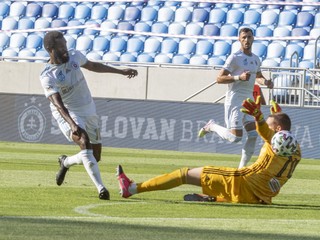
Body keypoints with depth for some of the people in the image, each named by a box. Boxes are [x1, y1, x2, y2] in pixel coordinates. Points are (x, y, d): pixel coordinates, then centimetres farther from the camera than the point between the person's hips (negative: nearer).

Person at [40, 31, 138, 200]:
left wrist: (121, 71, 22)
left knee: (95, 157, 8)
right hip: (68, 114, -6)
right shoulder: (47, 77, -19)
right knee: (84, 142, -32)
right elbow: (58, 104, -31)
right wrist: (72, 124, -46)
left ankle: (66, 162, 38)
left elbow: (93, 66, 19)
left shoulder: (74, 56, -1)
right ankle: (100, 187, -35)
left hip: (88, 110, 6)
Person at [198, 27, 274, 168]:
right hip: (234, 100, -7)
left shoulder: (256, 59, 13)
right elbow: (219, 79, -14)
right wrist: (239, 77, -25)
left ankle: (242, 167, 5)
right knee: (235, 137, -13)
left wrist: (265, 82, 9)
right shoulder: (235, 58, -9)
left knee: (253, 135, -3)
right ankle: (211, 126, 14)